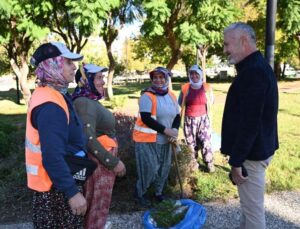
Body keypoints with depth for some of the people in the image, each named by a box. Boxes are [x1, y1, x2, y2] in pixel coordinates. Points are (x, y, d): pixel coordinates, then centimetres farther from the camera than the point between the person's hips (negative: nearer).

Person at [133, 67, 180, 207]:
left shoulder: (171, 96, 6)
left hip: (165, 140, 7)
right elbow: (145, 118, -22)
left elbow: (177, 116, 11)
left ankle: (158, 192, 37)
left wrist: (175, 129, -10)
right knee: (149, 168, -5)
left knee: (164, 167, 14)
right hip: (147, 139, -6)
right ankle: (139, 194, 20)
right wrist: (166, 130, -22)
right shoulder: (147, 96, -14)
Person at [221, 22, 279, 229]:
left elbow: (249, 123, -26)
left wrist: (236, 161, -21)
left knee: (253, 207, 3)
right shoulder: (257, 66, 12)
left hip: (251, 153, -10)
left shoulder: (253, 71, -21)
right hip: (256, 149, 10)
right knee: (249, 203, 22)